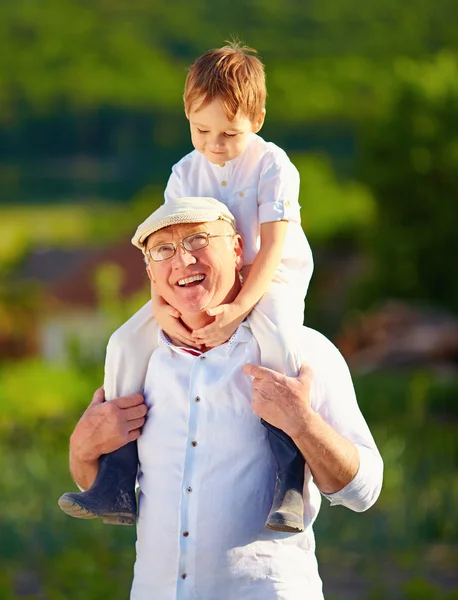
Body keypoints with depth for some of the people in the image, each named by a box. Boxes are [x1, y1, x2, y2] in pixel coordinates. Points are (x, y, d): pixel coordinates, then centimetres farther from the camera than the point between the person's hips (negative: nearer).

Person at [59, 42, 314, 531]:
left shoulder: (273, 166, -13)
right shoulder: (186, 173, 1)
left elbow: (273, 246, -20)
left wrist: (239, 308, -33)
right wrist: (161, 307, -22)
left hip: (271, 280, -6)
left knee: (277, 339, -40)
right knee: (126, 342, -10)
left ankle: (290, 480, -41)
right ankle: (116, 482, -8)